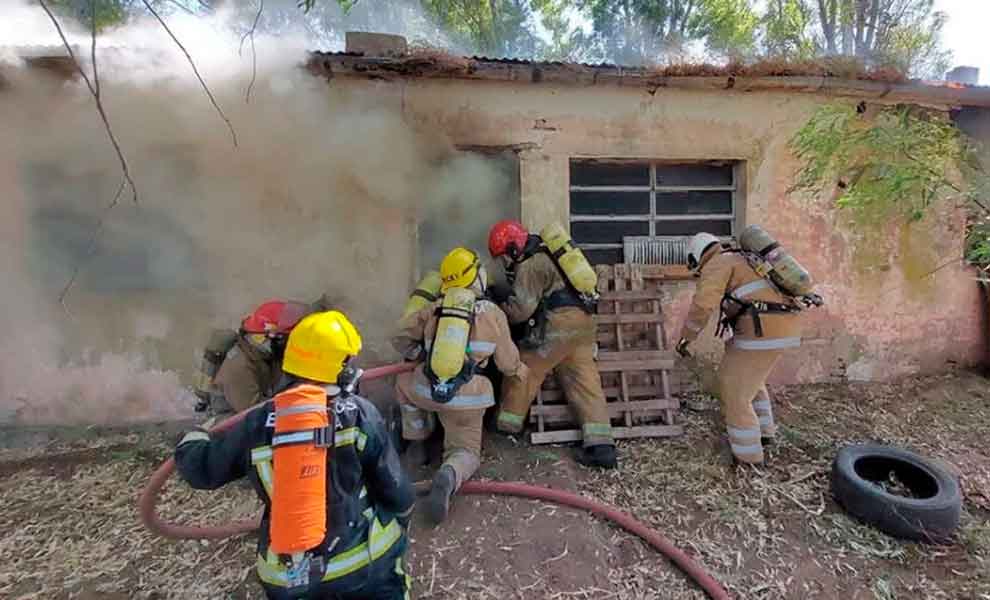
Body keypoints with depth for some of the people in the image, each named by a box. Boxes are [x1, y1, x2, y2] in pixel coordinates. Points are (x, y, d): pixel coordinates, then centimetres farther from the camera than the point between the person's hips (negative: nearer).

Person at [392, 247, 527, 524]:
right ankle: (449, 476, -16)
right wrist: (519, 371, 29)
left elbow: (400, 336, 12)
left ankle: (417, 441, 32)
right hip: (467, 398, -1)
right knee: (466, 450, 16)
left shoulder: (434, 309, 3)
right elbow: (508, 361, 7)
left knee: (404, 383, 33)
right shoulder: (493, 313, -2)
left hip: (428, 390, 2)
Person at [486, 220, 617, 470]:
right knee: (585, 380, 3)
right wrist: (505, 295, 20)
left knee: (524, 369, 6)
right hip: (583, 321, 9)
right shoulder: (545, 254, 24)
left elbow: (520, 310, -11)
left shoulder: (529, 266, -6)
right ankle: (602, 446, -1)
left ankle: (507, 424, 19)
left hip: (560, 321, -9)